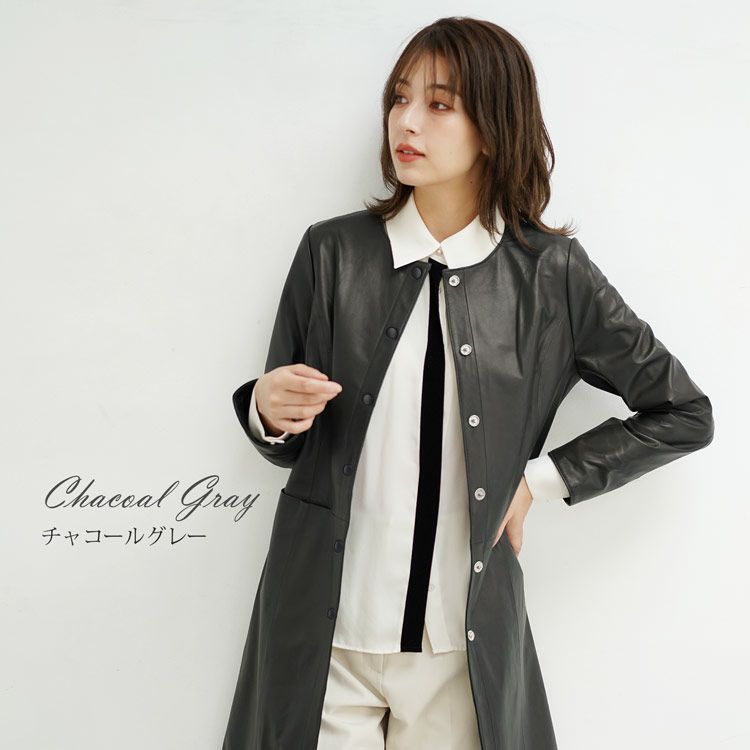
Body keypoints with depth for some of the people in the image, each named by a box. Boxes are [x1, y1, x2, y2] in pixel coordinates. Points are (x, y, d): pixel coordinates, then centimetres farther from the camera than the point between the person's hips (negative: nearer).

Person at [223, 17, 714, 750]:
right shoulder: (332, 251, -2)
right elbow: (289, 441, 7)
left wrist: (544, 478, -1)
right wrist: (267, 409, -16)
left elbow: (684, 414, 5)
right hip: (325, 635, 1)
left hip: (466, 645, 0)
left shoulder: (551, 274, -4)